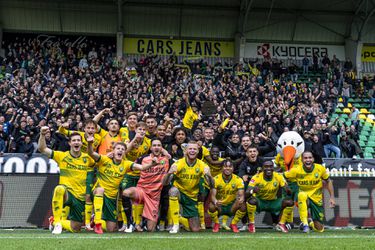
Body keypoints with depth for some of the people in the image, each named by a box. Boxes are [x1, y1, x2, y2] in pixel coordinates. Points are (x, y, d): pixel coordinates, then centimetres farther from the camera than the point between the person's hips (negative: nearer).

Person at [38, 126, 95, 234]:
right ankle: (57, 223, -26)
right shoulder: (62, 156, -3)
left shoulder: (87, 158, 2)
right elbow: (42, 149, -9)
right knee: (59, 189, -41)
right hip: (66, 193, -3)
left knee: (75, 228, 7)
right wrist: (42, 135, -24)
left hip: (80, 197, 3)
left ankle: (55, 222, 38)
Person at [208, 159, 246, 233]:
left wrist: (241, 199, -45)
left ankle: (233, 224, -1)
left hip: (232, 206, 1)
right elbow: (212, 195, -22)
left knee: (243, 206, -29)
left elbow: (241, 194, -18)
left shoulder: (238, 180, -9)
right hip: (219, 206, -1)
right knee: (211, 206, -34)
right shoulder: (216, 179, -13)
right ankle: (216, 224, -2)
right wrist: (215, 202, -47)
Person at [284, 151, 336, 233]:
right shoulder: (296, 170, -17)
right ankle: (305, 224, -30)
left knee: (319, 229, 2)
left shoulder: (320, 169, -12)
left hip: (317, 199, 2)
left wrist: (332, 197, 1)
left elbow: (328, 181, 3)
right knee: (302, 195, -41)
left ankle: (311, 223, 42)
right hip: (304, 198, -2)